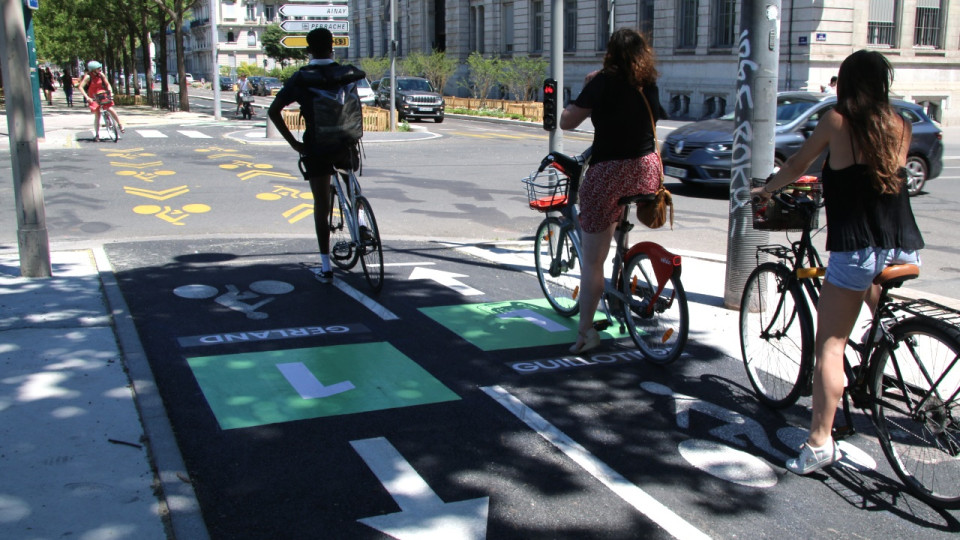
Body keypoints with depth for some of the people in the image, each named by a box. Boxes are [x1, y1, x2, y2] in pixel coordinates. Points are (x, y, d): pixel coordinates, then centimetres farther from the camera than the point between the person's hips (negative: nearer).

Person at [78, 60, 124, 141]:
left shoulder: (101, 75, -5)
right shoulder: (88, 77, -15)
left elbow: (107, 84, 6)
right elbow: (80, 87, -20)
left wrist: (110, 92, -11)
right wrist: (87, 97, -28)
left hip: (103, 95, 3)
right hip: (93, 98, -3)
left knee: (110, 109, -15)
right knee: (97, 115, -5)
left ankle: (120, 124, 5)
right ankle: (97, 135, 5)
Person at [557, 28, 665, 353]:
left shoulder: (604, 82, -8)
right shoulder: (650, 86, 8)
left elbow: (566, 122, -6)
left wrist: (586, 89, 9)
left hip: (609, 174, -5)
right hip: (647, 171, 6)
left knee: (592, 260, 2)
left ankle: (586, 330, 3)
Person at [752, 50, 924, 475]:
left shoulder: (838, 121, -2)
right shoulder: (900, 126, 10)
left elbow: (797, 166, 10)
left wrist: (765, 189, 29)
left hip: (856, 251, -5)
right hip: (904, 250, 5)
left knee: (830, 346, -3)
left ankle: (820, 443, -9)